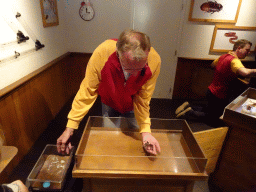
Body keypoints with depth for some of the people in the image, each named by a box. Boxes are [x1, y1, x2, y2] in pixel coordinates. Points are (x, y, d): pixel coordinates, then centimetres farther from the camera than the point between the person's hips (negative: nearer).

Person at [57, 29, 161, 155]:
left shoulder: (154, 61, -35)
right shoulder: (101, 54, -38)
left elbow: (142, 100, -24)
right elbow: (87, 92, -28)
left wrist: (146, 132, -34)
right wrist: (69, 128, -26)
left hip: (131, 106, 1)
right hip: (109, 102, 0)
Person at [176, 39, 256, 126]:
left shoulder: (223, 56, 4)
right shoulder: (234, 60, -23)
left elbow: (212, 65, 24)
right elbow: (245, 73, -42)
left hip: (211, 90, 9)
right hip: (218, 96, -9)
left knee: (206, 111, 29)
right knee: (213, 119, 11)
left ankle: (188, 107, 13)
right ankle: (191, 113, -3)